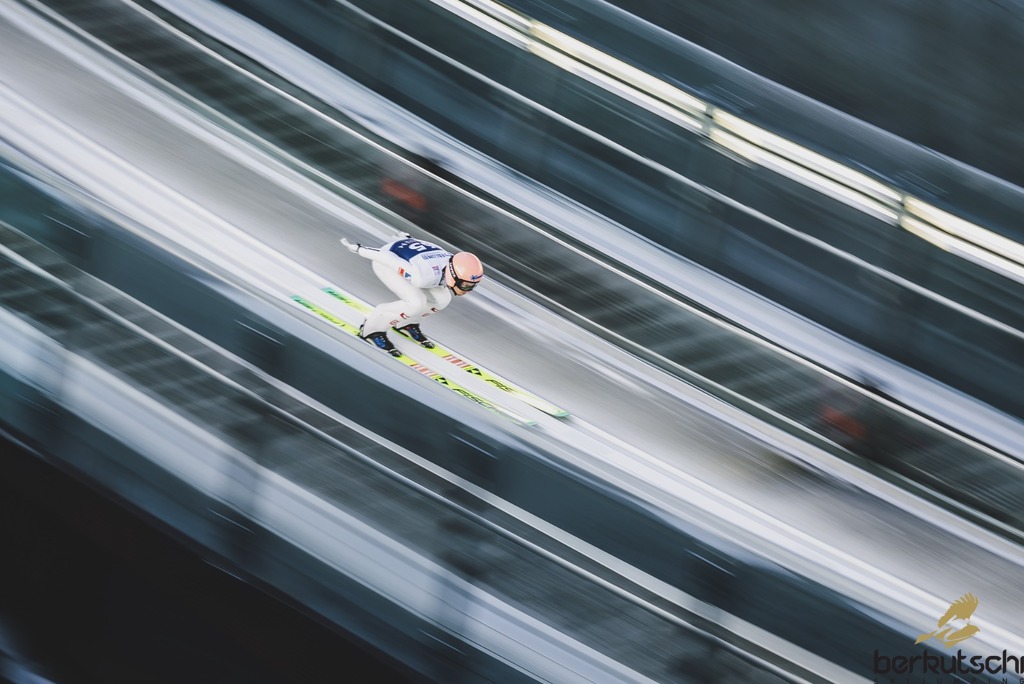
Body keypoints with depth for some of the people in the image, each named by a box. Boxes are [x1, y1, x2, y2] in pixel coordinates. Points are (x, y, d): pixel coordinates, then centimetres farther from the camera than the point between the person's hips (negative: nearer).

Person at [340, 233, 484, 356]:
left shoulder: (457, 267, -18)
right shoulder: (423, 276, -41)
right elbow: (387, 257, -30)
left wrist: (407, 238, 22)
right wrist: (358, 249, -14)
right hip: (385, 260, -8)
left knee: (442, 299, -4)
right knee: (417, 302, -24)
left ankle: (406, 323, 21)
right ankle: (372, 329, -4)